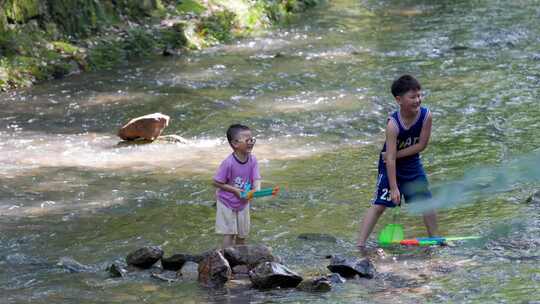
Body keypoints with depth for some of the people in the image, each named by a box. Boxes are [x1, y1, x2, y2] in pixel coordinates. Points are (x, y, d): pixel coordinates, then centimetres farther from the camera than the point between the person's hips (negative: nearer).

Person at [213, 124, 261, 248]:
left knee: (242, 233, 15)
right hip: (227, 202, -5)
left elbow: (256, 179, -14)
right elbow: (217, 182, -20)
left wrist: (257, 190, -37)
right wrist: (235, 190, -26)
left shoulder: (252, 160, -14)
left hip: (243, 203, 5)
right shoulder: (228, 163, -28)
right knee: (229, 233, -5)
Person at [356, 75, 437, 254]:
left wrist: (397, 154, -18)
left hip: (412, 164, 4)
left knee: (426, 201, 7)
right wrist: (393, 188, -32)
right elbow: (390, 158, -31)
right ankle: (360, 244, -11)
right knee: (379, 204, -10)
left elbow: (422, 145, -13)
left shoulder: (426, 116, -19)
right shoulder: (393, 124, -30)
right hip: (390, 167, -4)